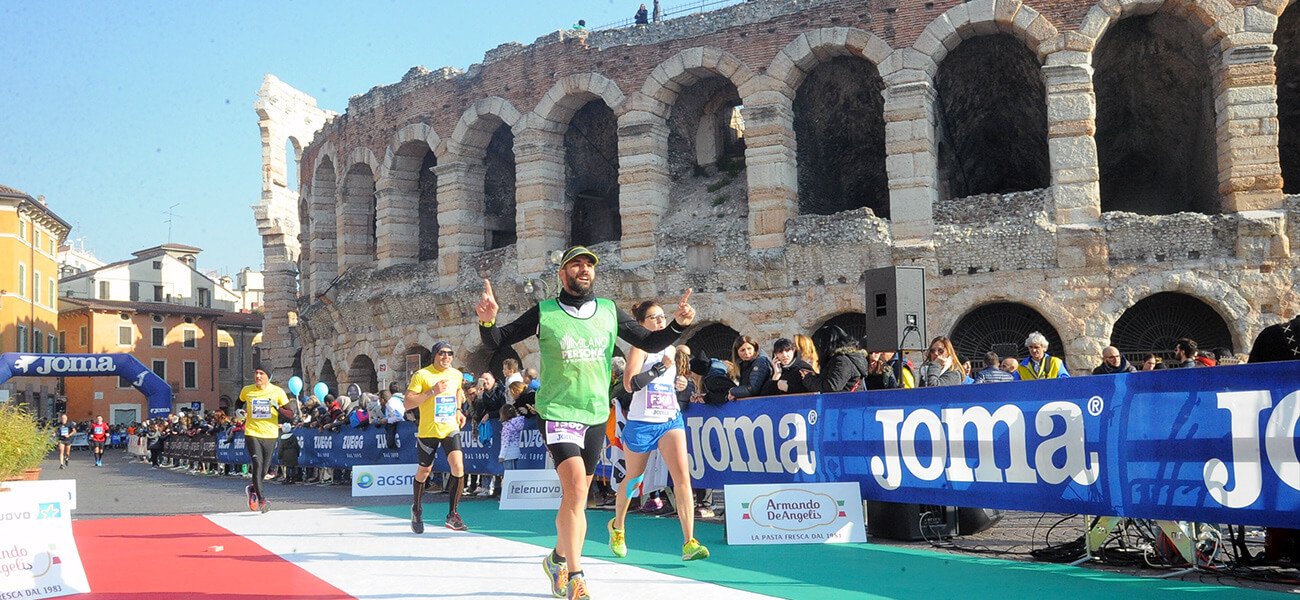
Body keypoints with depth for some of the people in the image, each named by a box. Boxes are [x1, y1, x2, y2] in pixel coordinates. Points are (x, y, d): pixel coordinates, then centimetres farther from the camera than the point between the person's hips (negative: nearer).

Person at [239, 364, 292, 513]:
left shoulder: (277, 392, -2)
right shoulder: (247, 391, 2)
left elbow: (290, 414, -4)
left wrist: (277, 407, -20)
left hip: (270, 435, 1)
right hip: (252, 433, -1)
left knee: (264, 469, 7)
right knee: (257, 464, -16)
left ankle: (253, 490, 37)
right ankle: (261, 500, -13)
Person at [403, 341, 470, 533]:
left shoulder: (457, 375, 5)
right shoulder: (421, 375, -11)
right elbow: (407, 402, -16)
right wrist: (432, 391, -24)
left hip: (450, 429, 3)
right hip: (428, 431, -3)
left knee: (458, 467, -15)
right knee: (424, 471, 10)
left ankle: (453, 515, -7)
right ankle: (416, 510, 35)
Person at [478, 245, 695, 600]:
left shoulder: (609, 312, 6)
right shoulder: (544, 312, -2)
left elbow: (650, 343, 12)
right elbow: (495, 343, 1)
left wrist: (679, 324, -5)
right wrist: (488, 321, -20)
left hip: (596, 415, 4)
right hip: (557, 412, -4)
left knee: (575, 496, 12)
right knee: (576, 490, -19)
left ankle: (559, 558, 33)